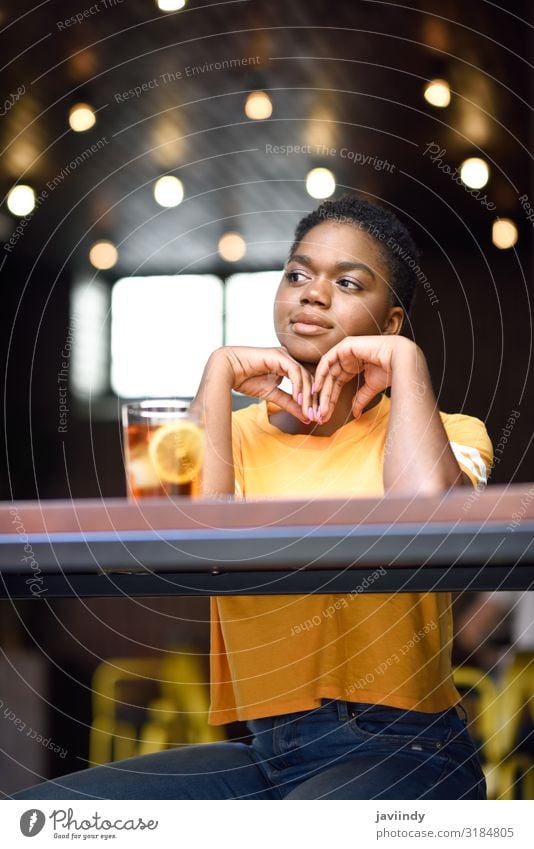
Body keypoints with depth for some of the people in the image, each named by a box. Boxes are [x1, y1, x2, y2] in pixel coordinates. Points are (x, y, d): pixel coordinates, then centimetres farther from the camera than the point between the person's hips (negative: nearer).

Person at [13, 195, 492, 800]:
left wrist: (406, 361, -8)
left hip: (406, 750, -3)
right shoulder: (239, 434, 14)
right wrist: (221, 374, -3)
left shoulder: (446, 432, 5)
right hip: (266, 747, 4)